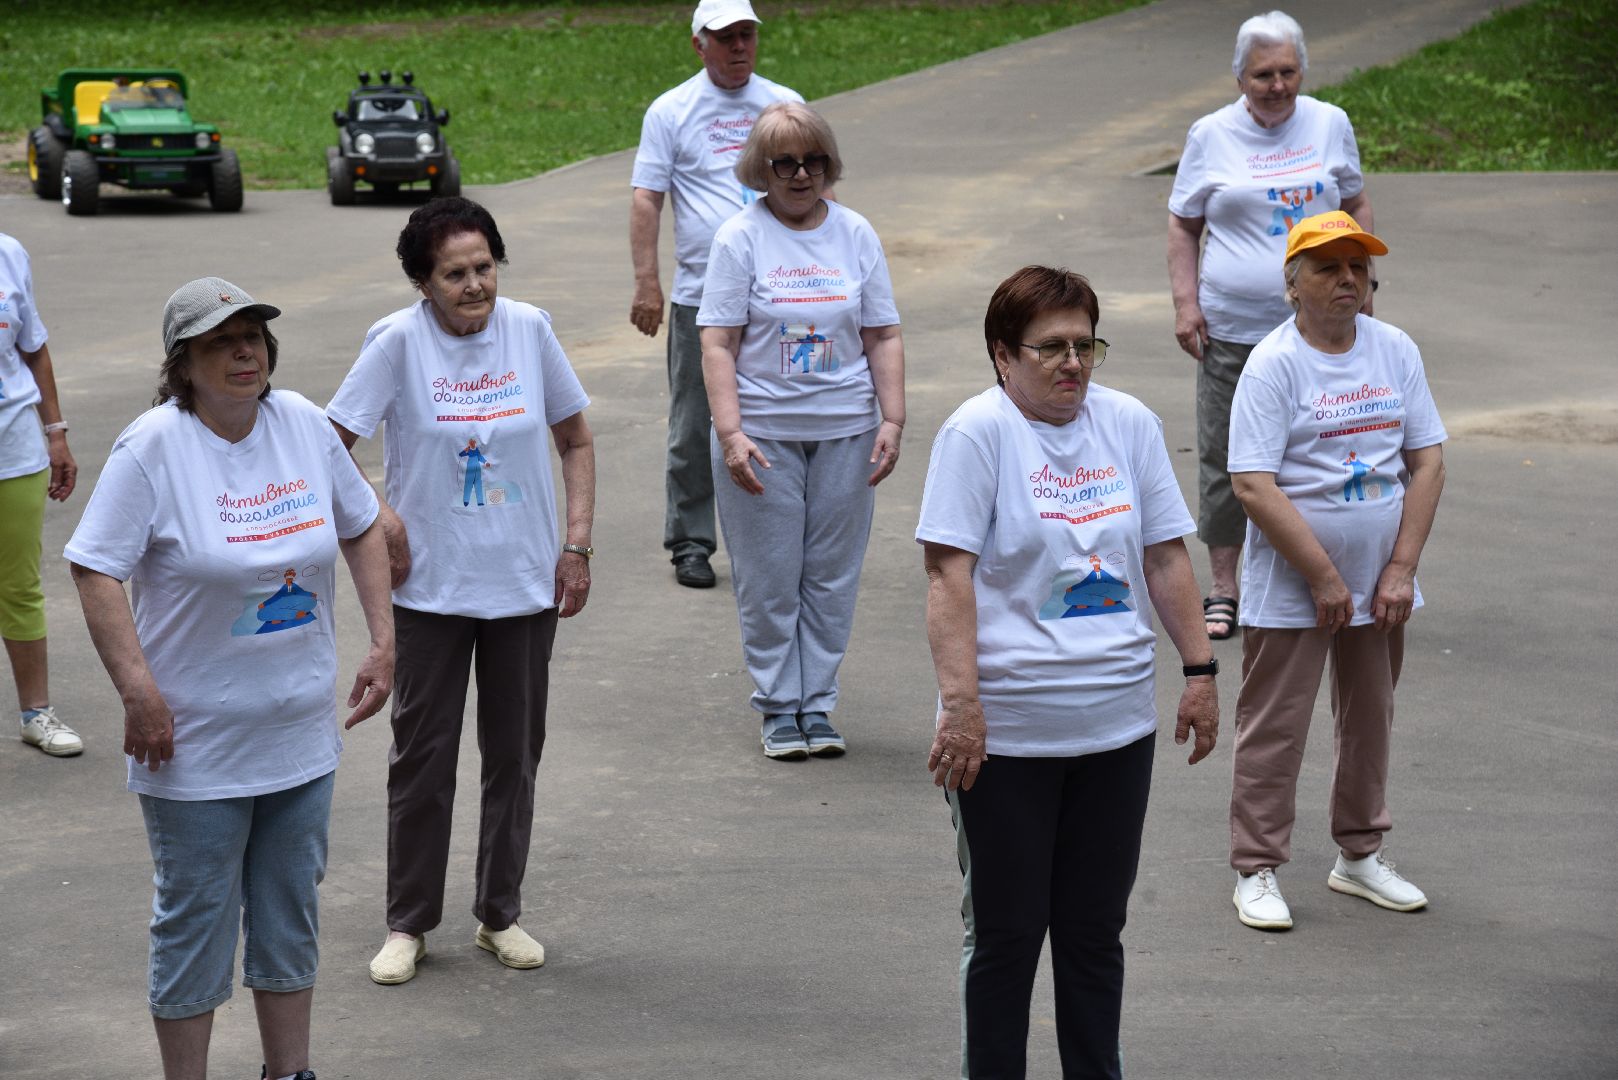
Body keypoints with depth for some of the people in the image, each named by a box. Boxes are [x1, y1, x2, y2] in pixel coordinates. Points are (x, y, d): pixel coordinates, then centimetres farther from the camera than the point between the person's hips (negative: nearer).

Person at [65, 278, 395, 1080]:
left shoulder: (304, 425, 1)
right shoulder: (152, 447, -15)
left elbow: (361, 527, 14)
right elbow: (96, 570, -16)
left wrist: (382, 641, 7)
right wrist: (137, 690, -23)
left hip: (301, 734, 5)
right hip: (196, 744, -5)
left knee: (290, 916, 16)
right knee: (195, 924, 4)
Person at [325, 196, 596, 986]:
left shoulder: (529, 329, -4)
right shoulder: (398, 342, -11)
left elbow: (576, 441, 7)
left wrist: (577, 545, 1)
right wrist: (378, 521, -12)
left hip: (526, 586, 2)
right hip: (431, 588, -2)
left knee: (514, 753, 10)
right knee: (422, 756, 4)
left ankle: (500, 915, 25)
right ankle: (408, 925, 17)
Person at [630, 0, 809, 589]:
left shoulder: (785, 105, 10)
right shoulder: (671, 111, 2)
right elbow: (646, 199, -2)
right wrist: (647, 284, -10)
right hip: (700, 295, -2)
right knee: (693, 431, 3)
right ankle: (690, 544, 13)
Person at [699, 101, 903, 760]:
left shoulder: (856, 234, 6)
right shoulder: (740, 237, -3)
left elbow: (883, 336, 8)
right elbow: (717, 343, -7)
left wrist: (892, 420, -2)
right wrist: (730, 433, -16)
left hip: (845, 432, 3)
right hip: (763, 432, -2)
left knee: (832, 576, 6)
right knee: (768, 579, 2)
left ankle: (817, 704, 16)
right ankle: (778, 706, 14)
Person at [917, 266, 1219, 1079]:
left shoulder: (1130, 424, 7)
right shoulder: (978, 432, -9)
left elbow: (1165, 557, 13)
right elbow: (950, 574, -15)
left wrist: (1200, 671, 10)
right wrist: (960, 703, -22)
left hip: (1118, 724, 5)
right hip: (1007, 732, -5)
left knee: (1095, 928, 13)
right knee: (1006, 932, 5)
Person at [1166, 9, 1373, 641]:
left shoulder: (1330, 125, 5)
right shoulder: (1211, 135, 1)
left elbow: (1355, 204, 17)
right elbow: (1183, 225, 7)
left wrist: (1361, 281, 9)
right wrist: (1185, 303, -3)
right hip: (1231, 329, -1)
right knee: (1224, 464, 4)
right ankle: (1224, 589, 15)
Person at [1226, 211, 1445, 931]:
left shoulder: (1396, 352, 3)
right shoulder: (1272, 364, -13)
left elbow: (1427, 461, 4)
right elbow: (1254, 487, -18)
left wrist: (1401, 569, -5)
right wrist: (1324, 579, -17)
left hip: (1380, 585, 5)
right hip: (1290, 593, -5)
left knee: (1371, 719, 16)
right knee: (1274, 729, 1)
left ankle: (1360, 856, 31)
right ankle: (1256, 870, 11)